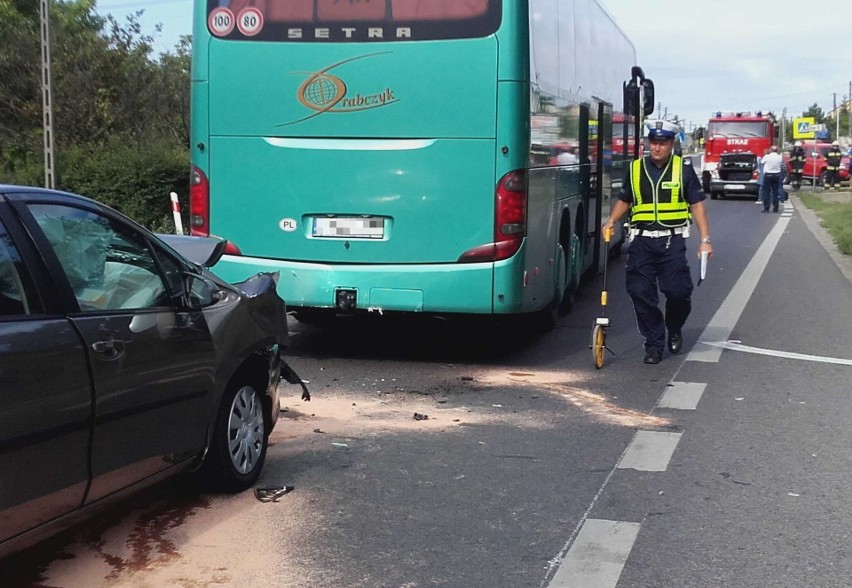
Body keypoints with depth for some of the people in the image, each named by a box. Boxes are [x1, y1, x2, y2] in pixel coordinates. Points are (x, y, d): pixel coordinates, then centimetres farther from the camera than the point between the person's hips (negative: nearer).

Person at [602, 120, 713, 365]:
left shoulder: (683, 168, 3)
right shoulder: (635, 169, 9)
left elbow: (697, 204, 5)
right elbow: (624, 200, 20)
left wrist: (705, 239, -1)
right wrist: (611, 221, 2)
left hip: (672, 241, -2)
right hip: (641, 241, 2)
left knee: (678, 291, -9)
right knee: (641, 293, -3)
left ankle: (674, 330, 23)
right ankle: (654, 344, 11)